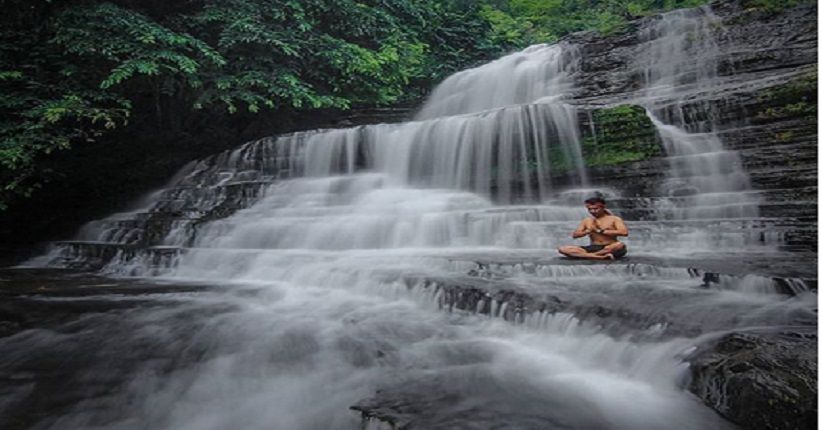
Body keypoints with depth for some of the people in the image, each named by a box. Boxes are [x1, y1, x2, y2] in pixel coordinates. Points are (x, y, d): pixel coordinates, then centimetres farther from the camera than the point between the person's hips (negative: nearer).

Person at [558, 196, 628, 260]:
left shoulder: (614, 219, 3)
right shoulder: (586, 221, 12)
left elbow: (624, 232, -14)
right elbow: (574, 235, 8)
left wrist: (601, 231, -12)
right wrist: (588, 231, -12)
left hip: (610, 249, -3)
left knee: (620, 245, -41)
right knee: (562, 249, -20)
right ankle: (602, 257, -30)